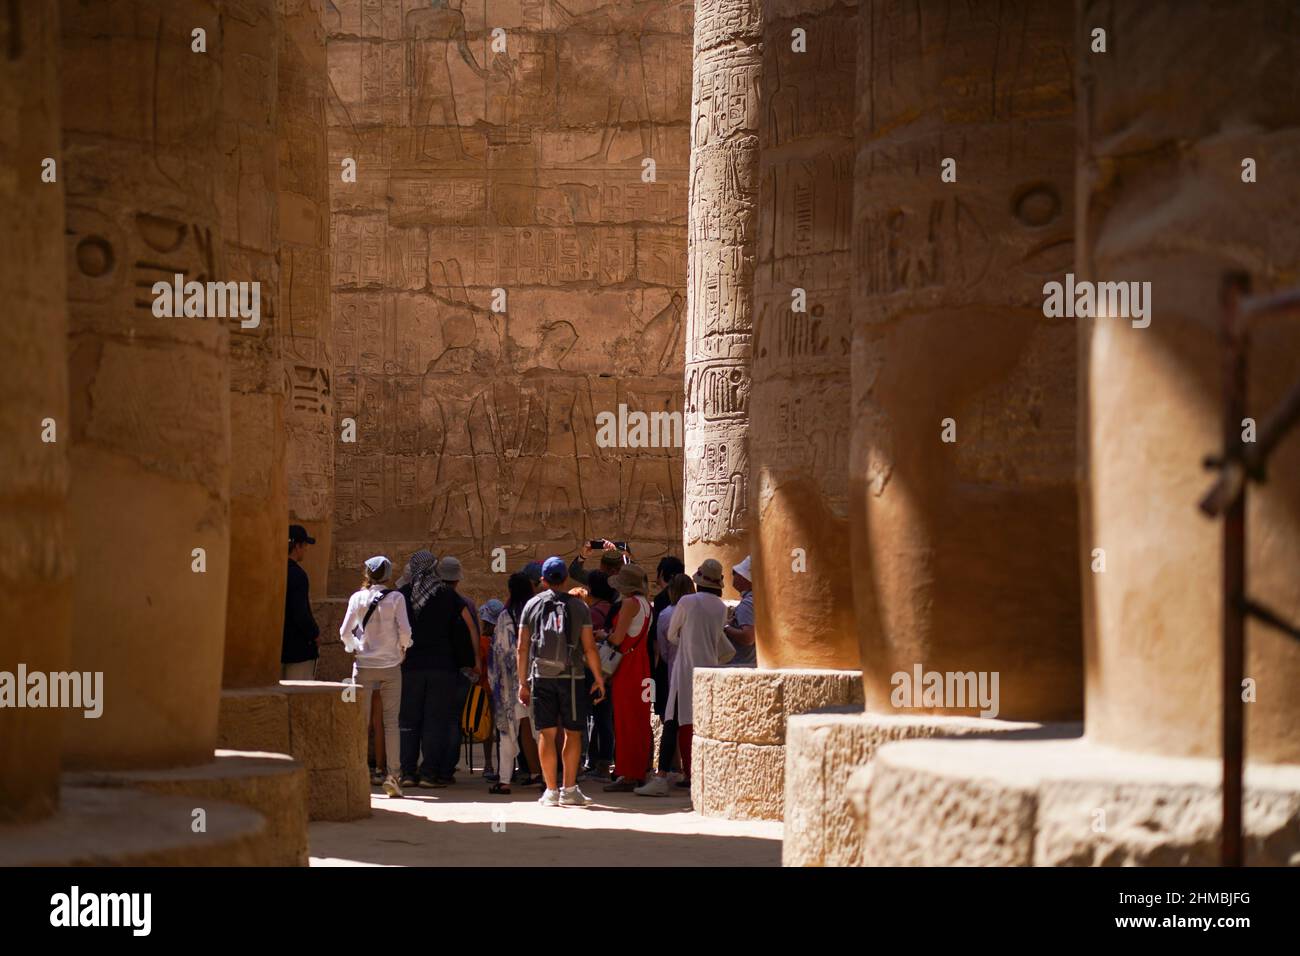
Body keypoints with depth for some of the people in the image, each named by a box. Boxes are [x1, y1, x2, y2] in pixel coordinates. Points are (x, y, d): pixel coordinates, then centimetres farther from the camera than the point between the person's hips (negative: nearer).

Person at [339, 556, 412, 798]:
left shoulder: (357, 598, 0)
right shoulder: (395, 598, -4)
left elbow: (345, 631, -2)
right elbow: (405, 630, -10)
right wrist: (402, 648, 9)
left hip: (364, 665, 1)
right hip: (390, 665, -1)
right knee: (391, 722, 1)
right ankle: (392, 774, -6)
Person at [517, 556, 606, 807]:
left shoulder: (532, 605, 7)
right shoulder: (578, 606, 1)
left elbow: (522, 648, 6)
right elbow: (589, 648, -2)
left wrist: (523, 682, 12)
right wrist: (599, 678, 8)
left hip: (540, 676, 2)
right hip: (570, 676, -2)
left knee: (546, 733, 2)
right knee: (573, 732, 5)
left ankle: (551, 791, 2)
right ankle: (569, 790, 1)